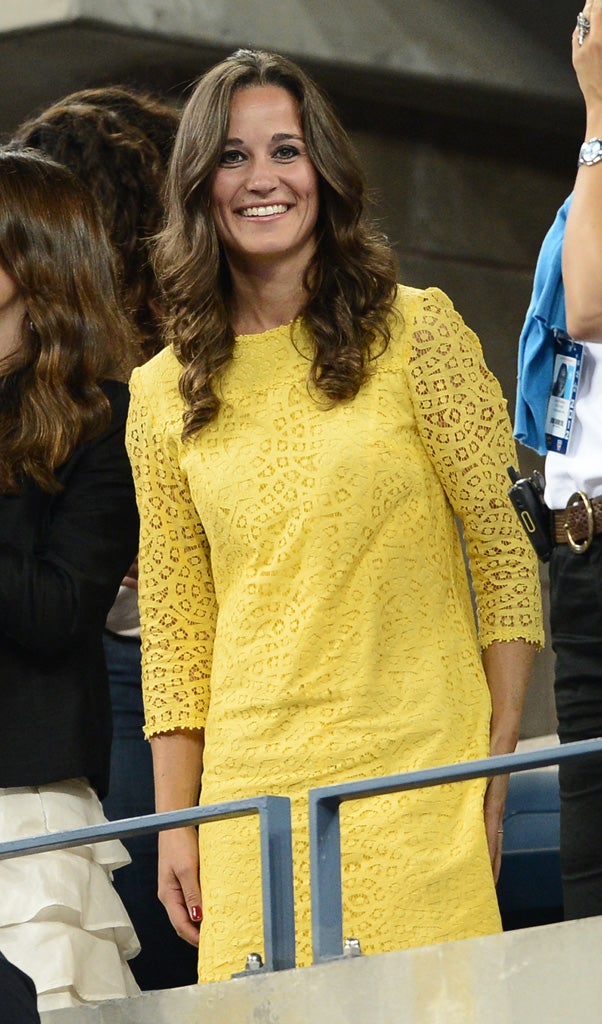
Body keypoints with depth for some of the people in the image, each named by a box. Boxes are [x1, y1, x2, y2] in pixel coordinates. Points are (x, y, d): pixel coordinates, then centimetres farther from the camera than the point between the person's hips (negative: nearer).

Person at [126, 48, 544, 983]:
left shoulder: (413, 335, 2)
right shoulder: (165, 396, 11)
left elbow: (510, 555, 1)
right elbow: (174, 629, 12)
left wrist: (498, 767, -4)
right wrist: (174, 826, 7)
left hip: (419, 781, -2)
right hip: (253, 796, 2)